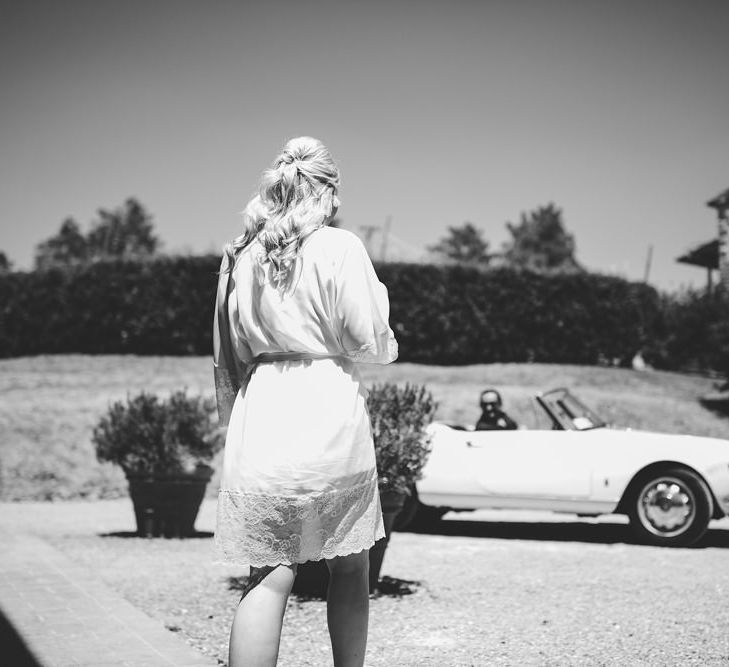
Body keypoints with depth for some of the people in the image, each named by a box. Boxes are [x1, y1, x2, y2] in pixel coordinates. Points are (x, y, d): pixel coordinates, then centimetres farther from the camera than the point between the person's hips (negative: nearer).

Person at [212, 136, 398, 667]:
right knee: (349, 568, 12)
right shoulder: (339, 249, -5)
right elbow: (371, 343, -6)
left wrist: (235, 424, 22)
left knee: (270, 574, 3)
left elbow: (229, 354, 15)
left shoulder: (241, 256, 11)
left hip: (259, 415, 4)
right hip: (329, 415, -4)